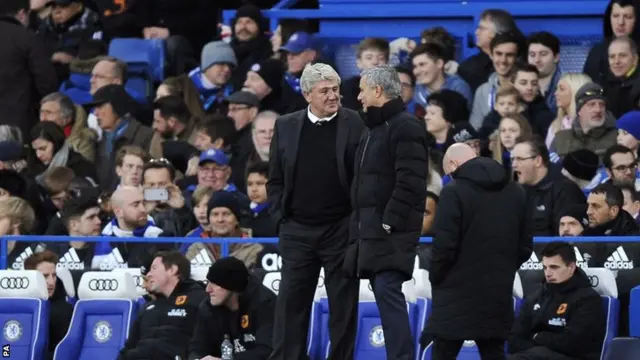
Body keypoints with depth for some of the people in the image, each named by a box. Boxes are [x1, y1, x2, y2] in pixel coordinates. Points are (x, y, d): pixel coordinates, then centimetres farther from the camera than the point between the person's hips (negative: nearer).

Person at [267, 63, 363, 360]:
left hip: (341, 231, -2)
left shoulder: (355, 124, -1)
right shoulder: (286, 126, 7)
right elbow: (275, 179, 11)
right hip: (297, 231, 2)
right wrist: (281, 216, 2)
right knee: (291, 302, 1)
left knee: (343, 306, 3)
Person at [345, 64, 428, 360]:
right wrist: (359, 226, 18)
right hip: (370, 229, 10)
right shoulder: (373, 129, 22)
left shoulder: (405, 127, -9)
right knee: (384, 293, 7)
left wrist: (389, 222, -21)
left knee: (387, 291, -18)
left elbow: (409, 182, -18)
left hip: (392, 231, -10)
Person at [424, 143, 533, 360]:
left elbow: (444, 246, -15)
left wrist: (435, 278, 1)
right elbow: (525, 246, 12)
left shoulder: (454, 193, -11)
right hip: (498, 295, 6)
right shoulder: (516, 193, 11)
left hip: (457, 295, -6)